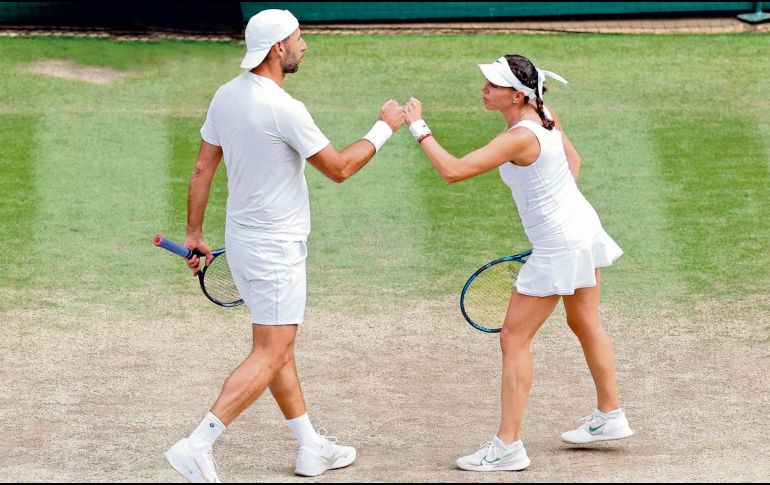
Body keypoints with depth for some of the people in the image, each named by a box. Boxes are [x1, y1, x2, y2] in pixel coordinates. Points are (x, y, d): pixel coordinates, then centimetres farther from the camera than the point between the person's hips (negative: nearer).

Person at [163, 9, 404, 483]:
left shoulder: (227, 96, 3)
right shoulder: (284, 109, -21)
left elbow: (203, 168, 8)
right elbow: (339, 168, -14)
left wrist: (195, 233, 16)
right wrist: (385, 128, -2)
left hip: (244, 239, 9)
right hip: (276, 248, -9)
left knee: (279, 348, 15)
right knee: (270, 356, -6)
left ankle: (312, 447, 25)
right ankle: (197, 445, -14)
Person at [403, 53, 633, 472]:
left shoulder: (519, 138, -28)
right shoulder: (545, 116, -2)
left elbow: (452, 170, -32)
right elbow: (573, 161, 14)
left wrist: (419, 128, -23)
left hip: (558, 248, -10)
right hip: (583, 228, 10)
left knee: (514, 340, -3)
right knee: (585, 325, 25)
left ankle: (508, 446, 0)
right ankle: (610, 417, 40)